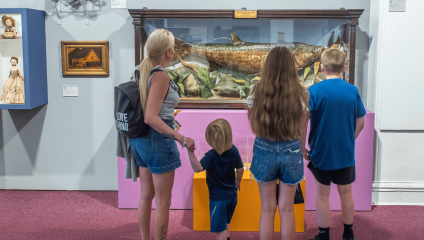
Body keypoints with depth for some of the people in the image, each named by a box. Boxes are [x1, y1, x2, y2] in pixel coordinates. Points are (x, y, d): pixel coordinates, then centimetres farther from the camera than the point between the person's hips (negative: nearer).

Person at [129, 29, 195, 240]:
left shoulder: (144, 72, 6)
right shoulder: (161, 77, -19)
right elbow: (151, 117, -25)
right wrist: (181, 139, -22)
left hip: (141, 140, 9)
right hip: (158, 141, -9)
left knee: (146, 196, 18)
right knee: (163, 202, 4)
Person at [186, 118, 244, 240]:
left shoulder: (211, 156, -26)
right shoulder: (234, 150, -7)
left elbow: (197, 168, -40)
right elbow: (240, 169, 4)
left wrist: (190, 151, -42)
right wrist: (238, 182, 21)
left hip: (218, 198, -7)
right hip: (232, 195, 7)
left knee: (220, 230, 7)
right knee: (226, 224, 27)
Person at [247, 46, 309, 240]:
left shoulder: (256, 93, -8)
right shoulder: (301, 94, -8)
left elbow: (254, 128, -2)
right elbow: (301, 129, -2)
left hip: (264, 150, 0)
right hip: (291, 151, 0)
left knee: (267, 209, 12)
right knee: (287, 209, 13)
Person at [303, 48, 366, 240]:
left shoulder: (314, 91, -13)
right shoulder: (352, 91, -3)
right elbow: (360, 123, 4)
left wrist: (302, 148, -5)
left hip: (321, 152, -2)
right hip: (346, 153, 3)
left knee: (322, 194, 11)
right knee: (346, 192, 18)